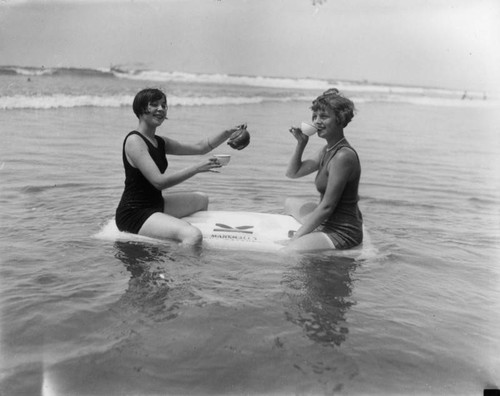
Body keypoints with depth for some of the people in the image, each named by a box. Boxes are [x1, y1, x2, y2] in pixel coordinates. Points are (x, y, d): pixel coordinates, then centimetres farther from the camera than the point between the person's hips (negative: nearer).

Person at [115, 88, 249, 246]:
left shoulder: (160, 142, 12)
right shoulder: (134, 141, -16)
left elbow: (199, 147, 15)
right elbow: (159, 181, -25)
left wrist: (227, 133, 3)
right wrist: (197, 168, -24)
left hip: (155, 205, 10)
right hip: (134, 214, -10)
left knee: (201, 199, 28)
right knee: (193, 236, -31)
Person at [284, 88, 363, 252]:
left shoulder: (343, 156, -22)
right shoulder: (327, 150, 7)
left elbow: (327, 206, -23)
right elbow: (292, 173, 17)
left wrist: (296, 237, -17)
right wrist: (301, 143, 2)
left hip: (343, 232, -10)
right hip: (327, 222, 10)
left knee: (290, 250, -27)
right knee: (290, 203, 27)